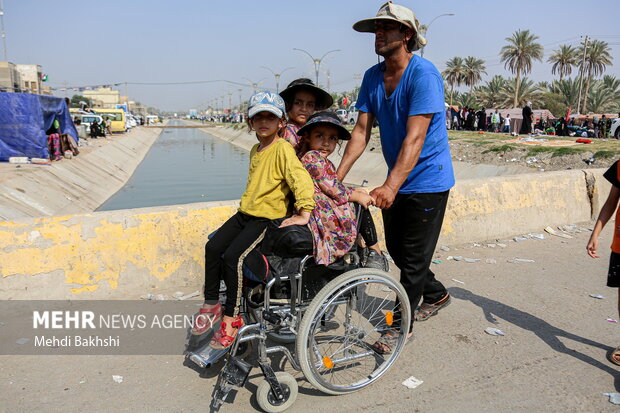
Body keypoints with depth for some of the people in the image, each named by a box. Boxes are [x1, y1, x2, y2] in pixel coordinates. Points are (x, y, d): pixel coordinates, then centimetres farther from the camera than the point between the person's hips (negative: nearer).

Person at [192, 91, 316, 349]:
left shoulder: (283, 149, -14)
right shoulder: (255, 150, 15)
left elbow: (302, 180, -23)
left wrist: (304, 214, -25)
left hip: (268, 217, -8)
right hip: (245, 212, 8)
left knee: (232, 257, -21)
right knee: (213, 247, -5)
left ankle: (231, 318, -5)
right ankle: (211, 305, 9)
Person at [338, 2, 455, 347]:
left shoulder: (423, 73, -19)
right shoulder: (372, 77, 2)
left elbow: (414, 137, -27)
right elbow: (362, 130, -1)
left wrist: (391, 187, -35)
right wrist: (336, 177, -11)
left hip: (427, 181, -7)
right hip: (396, 181, 8)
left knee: (413, 257, 2)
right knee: (396, 249, 18)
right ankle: (436, 294, 42)